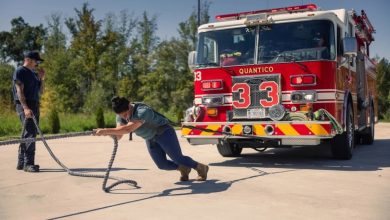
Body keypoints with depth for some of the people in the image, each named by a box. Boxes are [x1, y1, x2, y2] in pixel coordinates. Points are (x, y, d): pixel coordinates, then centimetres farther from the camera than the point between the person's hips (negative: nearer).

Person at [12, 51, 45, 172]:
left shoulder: (34, 74, 21)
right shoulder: (20, 71, -4)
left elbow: (40, 92, 23)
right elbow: (20, 91, -14)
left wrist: (42, 79, 8)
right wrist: (25, 108, -25)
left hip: (34, 105, 9)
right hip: (24, 105, -9)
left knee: (27, 134, 10)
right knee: (30, 133, -15)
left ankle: (21, 163, 17)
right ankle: (28, 163, -14)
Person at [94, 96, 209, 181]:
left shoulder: (143, 111, -38)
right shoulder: (121, 114, -12)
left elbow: (128, 129, -50)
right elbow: (118, 134, -18)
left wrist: (106, 130, -52)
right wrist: (109, 133, -41)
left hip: (164, 133, -7)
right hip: (150, 139, 8)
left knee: (178, 158, -1)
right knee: (162, 164, 5)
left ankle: (201, 167, 25)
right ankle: (184, 169, 31)